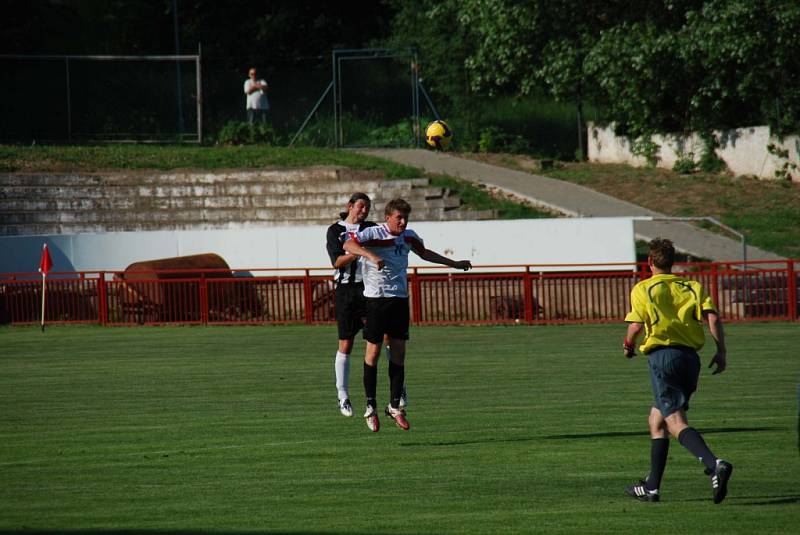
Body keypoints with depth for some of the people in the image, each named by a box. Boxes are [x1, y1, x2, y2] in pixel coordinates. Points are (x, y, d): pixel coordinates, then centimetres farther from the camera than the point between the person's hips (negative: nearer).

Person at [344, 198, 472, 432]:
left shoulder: (409, 236, 9)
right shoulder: (374, 234, -11)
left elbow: (424, 253, 28)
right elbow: (348, 245, -26)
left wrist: (454, 264, 34)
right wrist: (371, 255, -41)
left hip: (400, 298, 5)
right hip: (376, 297, -5)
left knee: (399, 352, 3)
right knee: (373, 350, -3)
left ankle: (394, 406, 11)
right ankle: (371, 406, 6)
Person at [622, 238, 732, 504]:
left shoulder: (643, 289, 4)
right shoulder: (692, 287, 15)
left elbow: (636, 325, -7)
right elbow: (712, 316, 1)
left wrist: (628, 346, 13)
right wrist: (721, 351, 1)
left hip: (662, 356, -6)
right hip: (690, 356, 6)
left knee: (676, 422, -15)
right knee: (656, 419, 20)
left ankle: (714, 464, -40)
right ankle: (652, 486, 22)